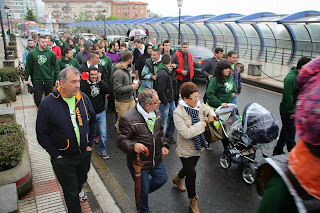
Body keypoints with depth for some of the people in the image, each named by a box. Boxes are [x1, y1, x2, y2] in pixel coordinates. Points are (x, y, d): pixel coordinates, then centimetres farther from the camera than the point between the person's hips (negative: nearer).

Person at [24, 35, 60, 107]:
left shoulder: (51, 53, 0)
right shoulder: (31, 53, 0)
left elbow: (56, 67, 3)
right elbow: (28, 67, 5)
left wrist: (57, 79, 0)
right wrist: (26, 79, 5)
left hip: (49, 80, 0)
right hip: (37, 80, 0)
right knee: (37, 100, 3)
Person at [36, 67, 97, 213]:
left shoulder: (83, 98, -6)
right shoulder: (48, 104, -18)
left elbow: (93, 121, 9)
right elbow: (42, 134, -11)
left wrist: (89, 144, 5)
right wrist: (56, 155, -13)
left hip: (84, 153, 5)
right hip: (63, 159, -4)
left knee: (81, 180, 31)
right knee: (70, 192, 9)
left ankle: (78, 190, 63)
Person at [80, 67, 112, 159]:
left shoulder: (101, 83, 4)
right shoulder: (84, 83, -3)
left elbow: (109, 91, -13)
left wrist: (100, 81, -15)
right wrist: (86, 81, -22)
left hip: (101, 113, 2)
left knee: (103, 133, 1)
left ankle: (102, 150, 20)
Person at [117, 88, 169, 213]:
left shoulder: (155, 112, -2)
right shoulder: (128, 119, -26)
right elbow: (121, 140, -20)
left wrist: (163, 145, 5)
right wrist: (133, 146, -39)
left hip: (156, 159, 7)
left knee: (162, 179, 22)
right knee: (143, 190, 13)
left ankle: (142, 193, 48)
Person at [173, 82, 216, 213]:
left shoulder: (199, 105, -7)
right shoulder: (178, 113, -26)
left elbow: (209, 110, 16)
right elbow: (186, 133, -34)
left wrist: (211, 116, -8)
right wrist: (203, 124, -28)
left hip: (198, 147, 7)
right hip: (186, 150, -6)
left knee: (189, 168, 26)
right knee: (191, 175, 3)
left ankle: (178, 178, 60)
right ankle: (193, 200, 29)